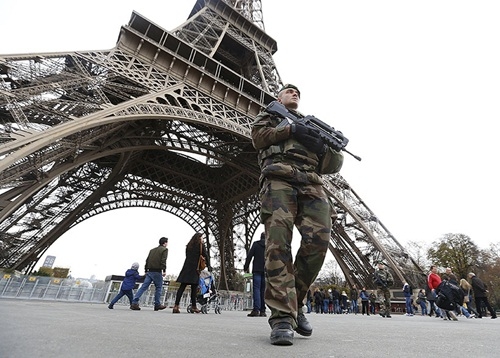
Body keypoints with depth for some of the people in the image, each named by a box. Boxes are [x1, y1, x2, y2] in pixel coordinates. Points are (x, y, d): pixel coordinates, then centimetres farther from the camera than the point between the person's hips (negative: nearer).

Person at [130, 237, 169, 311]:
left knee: (143, 287, 4)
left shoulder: (152, 250, 18)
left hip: (149, 271, 6)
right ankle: (157, 305, 12)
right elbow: (163, 261, -14)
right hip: (157, 272, -6)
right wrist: (164, 270, -14)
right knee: (158, 288, 7)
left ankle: (134, 303, -5)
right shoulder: (164, 250, -3)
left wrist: (146, 270, 21)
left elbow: (147, 260, 17)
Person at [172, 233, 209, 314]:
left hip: (186, 268, 5)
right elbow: (205, 257, 1)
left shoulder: (189, 246, 17)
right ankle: (193, 307, 8)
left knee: (182, 287, 1)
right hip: (195, 268, -5)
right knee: (194, 288, 2)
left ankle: (176, 306, -4)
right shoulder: (201, 246, 1)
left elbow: (187, 256, 16)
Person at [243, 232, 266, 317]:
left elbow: (249, 256, 0)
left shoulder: (256, 244, 3)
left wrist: (246, 267, 5)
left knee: (256, 289, -3)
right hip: (266, 271, 3)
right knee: (263, 290, 7)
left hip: (257, 270, -2)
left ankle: (256, 309, -13)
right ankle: (262, 311, 8)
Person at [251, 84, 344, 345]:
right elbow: (258, 137, 6)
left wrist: (327, 147, 0)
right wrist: (292, 130, -2)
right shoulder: (269, 115, 30)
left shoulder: (313, 124, 36)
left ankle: (295, 302, 4)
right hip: (278, 178, -3)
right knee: (278, 240, -20)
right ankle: (282, 316, -16)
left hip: (311, 183, 4)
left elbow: (333, 165, 24)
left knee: (319, 239, -15)